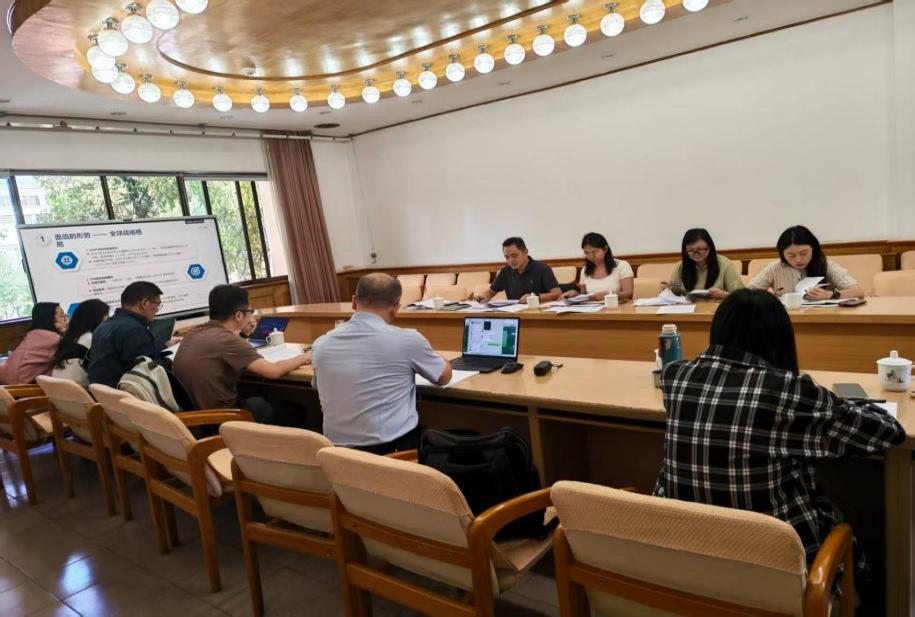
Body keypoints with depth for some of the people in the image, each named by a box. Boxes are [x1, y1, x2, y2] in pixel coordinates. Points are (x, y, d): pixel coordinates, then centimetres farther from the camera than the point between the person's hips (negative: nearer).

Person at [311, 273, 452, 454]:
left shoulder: (321, 344, 0)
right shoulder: (407, 339, -12)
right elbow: (444, 377, 6)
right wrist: (422, 353, 27)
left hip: (337, 449, 5)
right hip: (393, 447, -5)